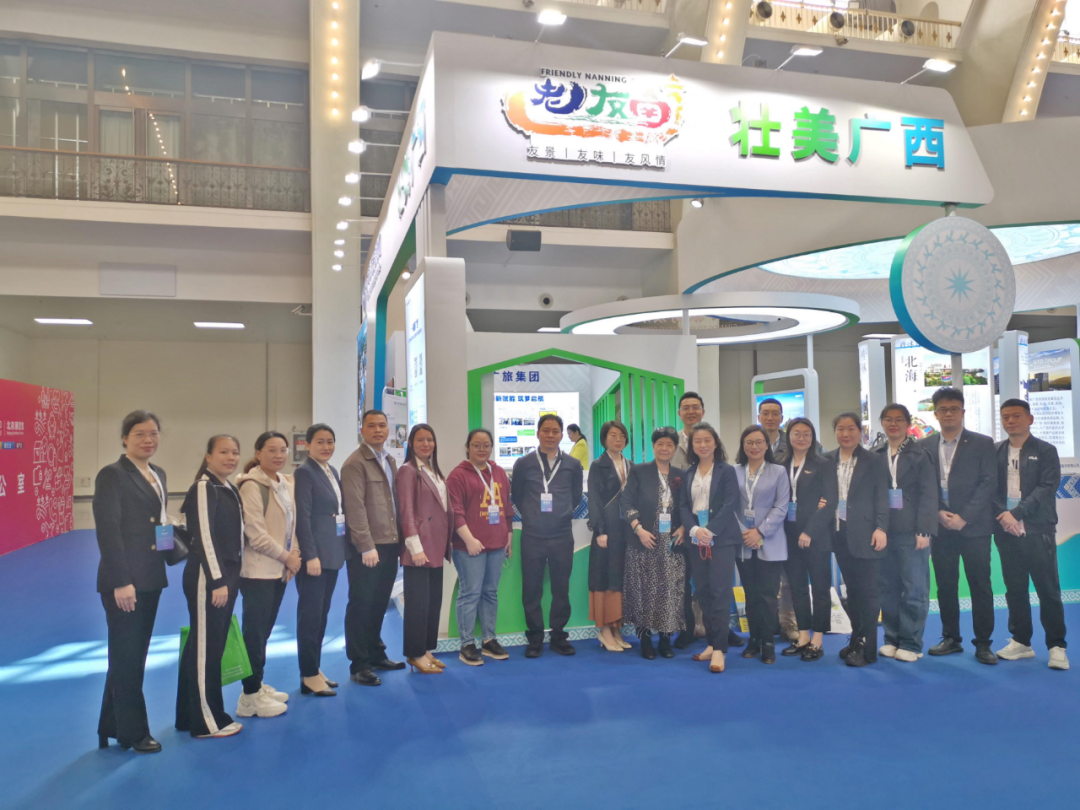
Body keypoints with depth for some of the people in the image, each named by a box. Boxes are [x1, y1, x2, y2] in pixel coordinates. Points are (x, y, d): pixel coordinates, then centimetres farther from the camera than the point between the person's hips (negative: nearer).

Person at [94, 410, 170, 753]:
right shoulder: (112, 475, -12)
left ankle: (112, 725, 31)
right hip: (123, 581, -8)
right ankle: (132, 732, 18)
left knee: (135, 656, 16)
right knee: (126, 657, 5)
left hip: (150, 577, 8)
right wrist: (121, 582, -20)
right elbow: (107, 531, -18)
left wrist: (171, 534, 1)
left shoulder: (158, 474, 12)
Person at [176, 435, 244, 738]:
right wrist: (216, 581, -20)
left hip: (226, 574, 9)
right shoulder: (203, 488, -14)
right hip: (207, 577, -9)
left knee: (212, 645, 15)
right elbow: (204, 537, -19)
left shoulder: (229, 489, 12)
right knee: (206, 647, 0)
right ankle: (207, 720, 11)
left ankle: (189, 715, 27)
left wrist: (229, 579, 16)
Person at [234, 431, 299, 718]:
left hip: (279, 568, 8)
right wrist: (286, 557, -10)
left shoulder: (286, 483, 9)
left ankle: (258, 686, 27)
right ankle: (250, 697, 8)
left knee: (265, 629, 15)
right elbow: (255, 533, -18)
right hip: (258, 570, -8)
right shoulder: (252, 485, -15)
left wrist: (294, 555, 1)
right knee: (255, 631, -2)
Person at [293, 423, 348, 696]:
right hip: (314, 554, -8)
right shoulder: (304, 472, -11)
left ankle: (315, 668, 23)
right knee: (310, 614, -1)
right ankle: (309, 676, 7)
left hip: (333, 553, 8)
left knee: (322, 613, 14)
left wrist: (343, 549, 10)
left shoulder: (332, 472, 13)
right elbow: (302, 516, -17)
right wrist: (311, 556, -21)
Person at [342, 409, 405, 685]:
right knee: (361, 606, 3)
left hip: (390, 545, 7)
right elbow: (355, 508, -15)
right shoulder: (355, 463, -10)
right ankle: (359, 665, 12)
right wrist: (367, 547, -18)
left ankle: (376, 655, 28)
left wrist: (398, 540, 10)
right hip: (368, 549, -7)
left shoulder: (390, 461, 16)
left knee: (379, 604, 15)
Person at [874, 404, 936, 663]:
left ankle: (910, 644, 8)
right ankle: (892, 639, 18)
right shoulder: (875, 456, 10)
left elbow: (929, 495, -5)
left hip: (911, 532, -3)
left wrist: (924, 530, -12)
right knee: (888, 588, 7)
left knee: (914, 589, -1)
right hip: (883, 532, 3)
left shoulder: (919, 455, 0)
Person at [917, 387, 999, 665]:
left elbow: (989, 483, -5)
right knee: (945, 585, 8)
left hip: (974, 526, -2)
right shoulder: (924, 446, 8)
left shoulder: (982, 443, 1)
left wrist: (963, 517, -13)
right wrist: (939, 513, -9)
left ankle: (983, 643, 11)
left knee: (980, 585, 1)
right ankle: (951, 638, 19)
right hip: (940, 527, 2)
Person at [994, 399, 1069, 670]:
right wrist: (1003, 515, -12)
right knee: (1015, 590, 9)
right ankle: (1021, 641, 19)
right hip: (1006, 532, 3)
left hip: (1038, 531, -3)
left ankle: (1056, 646, 10)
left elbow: (1047, 488, -9)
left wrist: (1017, 513, -17)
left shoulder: (1045, 451, 1)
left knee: (1048, 590, 0)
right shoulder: (995, 452, 8)